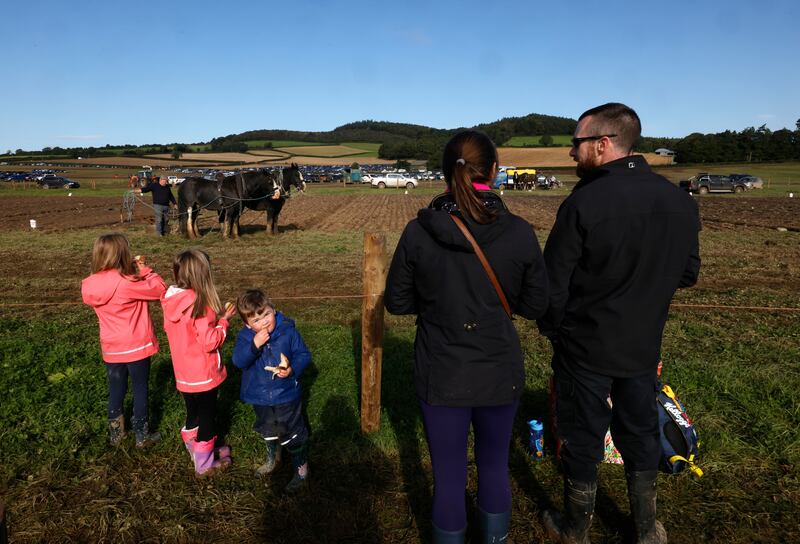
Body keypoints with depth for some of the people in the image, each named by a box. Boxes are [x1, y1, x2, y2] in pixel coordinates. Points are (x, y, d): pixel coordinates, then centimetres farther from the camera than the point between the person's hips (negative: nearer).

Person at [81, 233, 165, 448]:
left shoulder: (90, 285, -6)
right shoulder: (127, 283, -24)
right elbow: (160, 289, -18)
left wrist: (132, 269, 5)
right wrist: (143, 269, -7)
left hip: (111, 349, 5)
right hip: (136, 347, -5)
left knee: (116, 391, 20)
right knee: (140, 390, 10)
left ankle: (115, 433, 34)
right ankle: (142, 436, 22)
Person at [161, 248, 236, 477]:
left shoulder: (171, 301, -2)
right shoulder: (200, 304, -26)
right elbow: (210, 342, -25)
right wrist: (223, 320, -11)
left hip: (184, 374, 7)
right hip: (203, 374, -7)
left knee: (193, 414, 25)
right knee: (207, 418, 11)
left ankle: (196, 452, 44)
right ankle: (204, 464, 26)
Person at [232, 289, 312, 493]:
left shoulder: (288, 331, -16)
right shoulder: (245, 336, -12)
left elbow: (303, 354, -9)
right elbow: (238, 361, -23)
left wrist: (293, 369, -28)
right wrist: (254, 345, -38)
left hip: (286, 395, -3)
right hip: (260, 397, 3)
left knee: (292, 434, 8)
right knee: (268, 431, 26)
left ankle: (301, 468, 29)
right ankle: (273, 458, 53)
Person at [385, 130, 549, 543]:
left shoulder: (418, 231, -13)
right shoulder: (519, 232, -12)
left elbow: (397, 301, -3)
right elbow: (535, 305, -2)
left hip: (440, 374, -1)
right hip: (499, 373, 1)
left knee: (448, 475, 17)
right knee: (495, 466, 24)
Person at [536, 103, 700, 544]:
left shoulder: (584, 202, -21)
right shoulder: (680, 201, -2)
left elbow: (553, 282, -16)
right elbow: (688, 274, 8)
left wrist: (552, 329, 1)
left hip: (585, 348, -5)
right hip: (644, 347, 5)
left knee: (582, 441, 12)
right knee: (640, 435, 22)